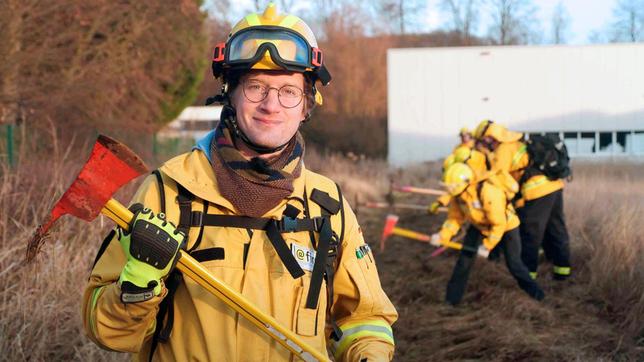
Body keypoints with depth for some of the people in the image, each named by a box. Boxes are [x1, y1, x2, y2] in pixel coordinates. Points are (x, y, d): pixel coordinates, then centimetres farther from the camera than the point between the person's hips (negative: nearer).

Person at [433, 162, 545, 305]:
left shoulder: (489, 192, -40)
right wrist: (443, 235, -21)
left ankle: (534, 291, 23)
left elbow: (499, 224, -33)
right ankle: (452, 298, 3)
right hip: (479, 226, 5)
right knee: (465, 259, -6)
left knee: (514, 263, -1)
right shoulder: (458, 194, -18)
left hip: (506, 226, -5)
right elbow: (455, 217, -7)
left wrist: (488, 246, -30)